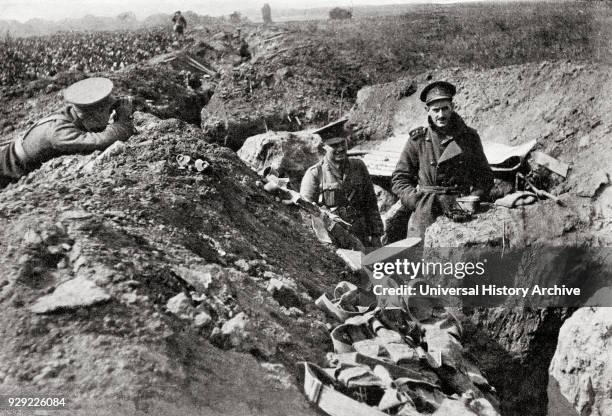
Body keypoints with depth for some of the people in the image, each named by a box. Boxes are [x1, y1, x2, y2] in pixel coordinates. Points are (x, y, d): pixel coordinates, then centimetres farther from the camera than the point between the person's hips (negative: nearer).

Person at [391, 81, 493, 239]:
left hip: (460, 212, 1)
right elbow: (399, 180, 7)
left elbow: (485, 176, 17)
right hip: (425, 214, -1)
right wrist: (419, 201, -7)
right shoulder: (417, 140, 5)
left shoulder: (469, 137, 10)